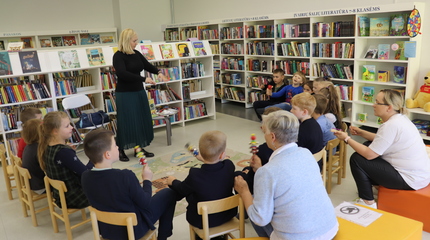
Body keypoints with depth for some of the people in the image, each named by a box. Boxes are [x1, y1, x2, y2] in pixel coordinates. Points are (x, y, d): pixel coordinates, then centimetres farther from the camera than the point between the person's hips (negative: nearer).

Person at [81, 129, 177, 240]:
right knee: (168, 193, 10)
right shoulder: (125, 176, -31)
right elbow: (145, 203, -18)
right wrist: (147, 180, -3)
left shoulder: (85, 177, -13)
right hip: (133, 229, -5)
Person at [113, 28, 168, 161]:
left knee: (141, 120, 10)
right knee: (126, 122, -1)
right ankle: (121, 151, 14)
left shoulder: (136, 54, 7)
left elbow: (148, 65, 15)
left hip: (139, 92, 7)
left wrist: (158, 72, -6)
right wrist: (144, 79, -29)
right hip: (125, 94, -7)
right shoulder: (118, 56, -14)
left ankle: (139, 148, 22)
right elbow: (123, 74, -26)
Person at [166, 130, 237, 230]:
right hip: (228, 214, 4)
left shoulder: (195, 175, -29)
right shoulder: (229, 166, -21)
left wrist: (173, 181, 14)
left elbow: (182, 190, -6)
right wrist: (205, 160, 20)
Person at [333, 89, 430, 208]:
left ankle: (368, 202, 3)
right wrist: (361, 133, 10)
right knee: (367, 146, 16)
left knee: (356, 159, -9)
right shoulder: (400, 118, 4)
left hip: (411, 180, -10)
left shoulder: (391, 125, -25)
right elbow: (381, 140, 17)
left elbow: (369, 154, -22)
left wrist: (347, 139, -12)